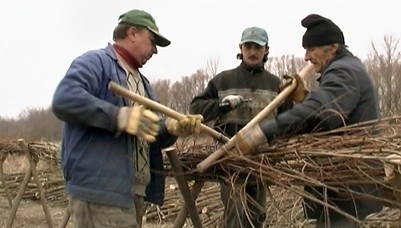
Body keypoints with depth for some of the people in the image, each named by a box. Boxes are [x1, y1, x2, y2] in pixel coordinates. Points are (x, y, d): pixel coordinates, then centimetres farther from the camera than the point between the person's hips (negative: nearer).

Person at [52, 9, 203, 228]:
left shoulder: (141, 82, 26)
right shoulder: (95, 62, -3)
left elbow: (153, 137, 24)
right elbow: (64, 100, -21)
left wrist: (171, 127, 1)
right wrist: (121, 116, -25)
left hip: (133, 191, 10)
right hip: (100, 189, -9)